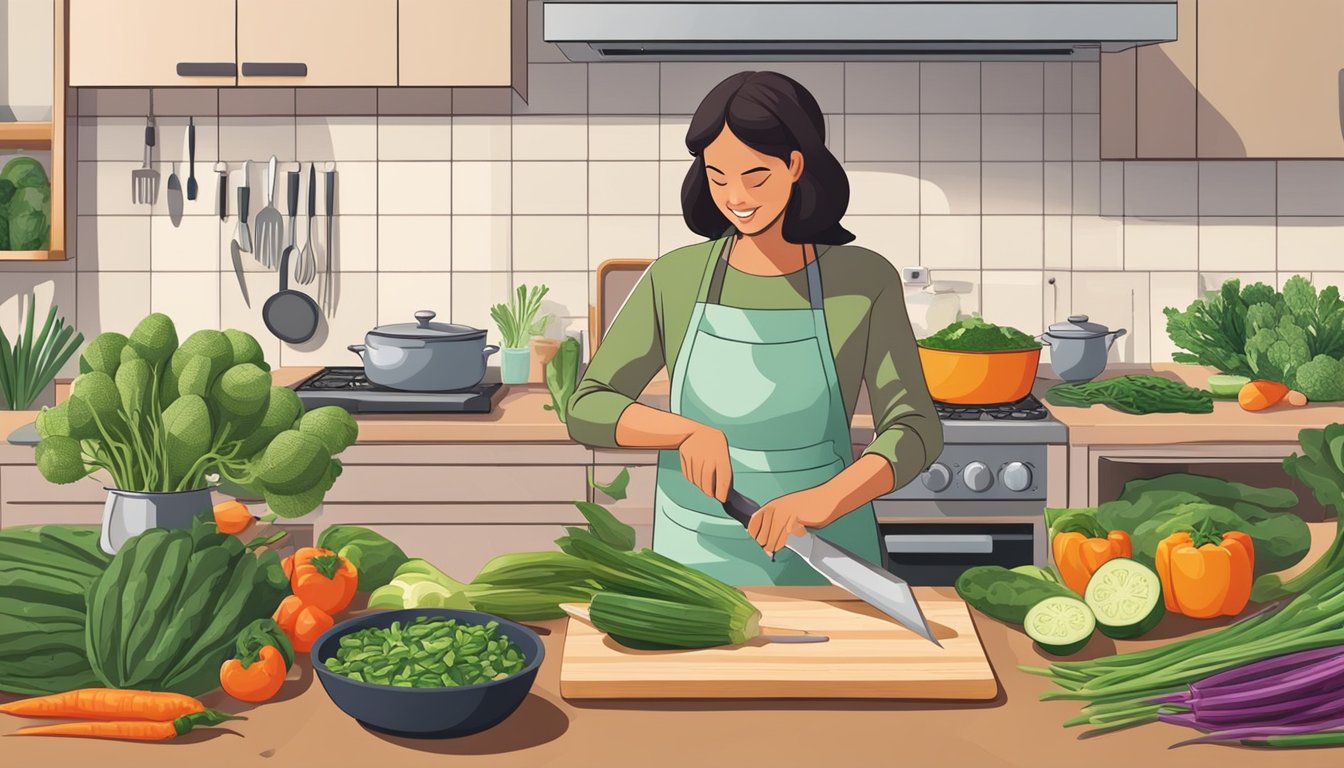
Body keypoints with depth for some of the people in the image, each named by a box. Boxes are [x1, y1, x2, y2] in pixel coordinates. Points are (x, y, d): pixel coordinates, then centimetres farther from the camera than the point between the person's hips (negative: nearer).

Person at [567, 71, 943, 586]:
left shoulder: (864, 282, -7)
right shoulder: (674, 280, -3)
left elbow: (915, 431, -12)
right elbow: (587, 409, -3)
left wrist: (822, 500, -30)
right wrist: (690, 430, -21)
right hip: (695, 558, 1)